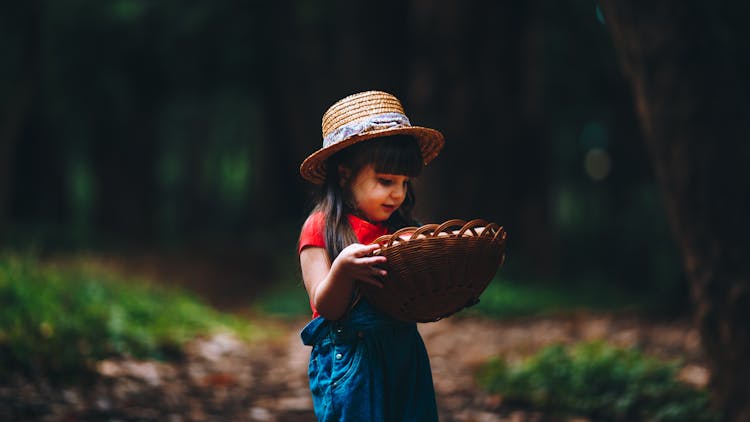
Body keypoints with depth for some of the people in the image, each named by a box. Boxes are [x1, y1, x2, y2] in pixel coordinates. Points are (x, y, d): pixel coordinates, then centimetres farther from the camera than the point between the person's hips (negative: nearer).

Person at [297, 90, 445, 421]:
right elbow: (326, 307, -12)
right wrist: (343, 268, -30)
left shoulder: (402, 230, 8)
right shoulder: (321, 229, -6)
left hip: (406, 356, 5)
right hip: (351, 361, -5)